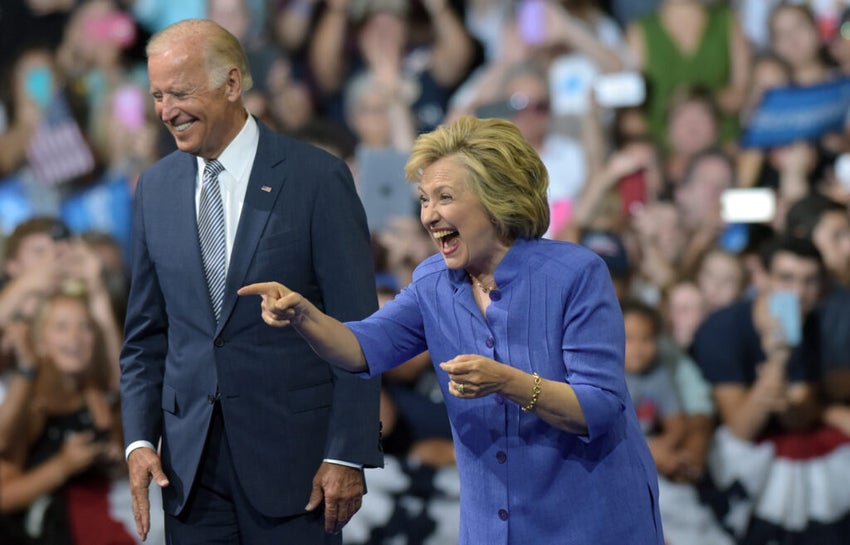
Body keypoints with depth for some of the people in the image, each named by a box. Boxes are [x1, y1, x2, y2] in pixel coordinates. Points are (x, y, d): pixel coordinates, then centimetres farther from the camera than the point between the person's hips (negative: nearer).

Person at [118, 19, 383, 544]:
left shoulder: (317, 177, -6)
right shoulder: (157, 186, 9)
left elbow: (356, 331, -7)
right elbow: (145, 332, 14)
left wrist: (348, 455, -11)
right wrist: (140, 439, 1)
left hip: (292, 455, -4)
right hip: (191, 459, 4)